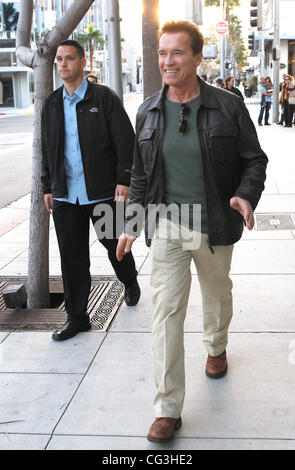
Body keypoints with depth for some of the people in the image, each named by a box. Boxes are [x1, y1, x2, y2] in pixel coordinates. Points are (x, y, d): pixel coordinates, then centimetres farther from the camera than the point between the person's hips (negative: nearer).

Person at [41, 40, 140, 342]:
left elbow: (125, 141, -7)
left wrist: (123, 180, -13)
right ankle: (76, 317, 17)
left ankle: (130, 282, 44)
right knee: (72, 258, 6)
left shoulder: (104, 97, -4)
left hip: (103, 192, -4)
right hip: (65, 196, 4)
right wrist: (48, 187, 13)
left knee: (114, 245, 13)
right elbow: (47, 149, 16)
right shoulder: (51, 104, 10)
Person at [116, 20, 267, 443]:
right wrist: (132, 221, 5)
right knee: (166, 310, -5)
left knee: (217, 295, 20)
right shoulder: (148, 112, 2)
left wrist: (246, 195, -20)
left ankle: (216, 347, 54)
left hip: (214, 226, -1)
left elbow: (255, 159, 0)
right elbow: (140, 173, 11)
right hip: (166, 227, 1)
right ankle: (168, 408, 3)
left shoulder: (227, 106, -6)